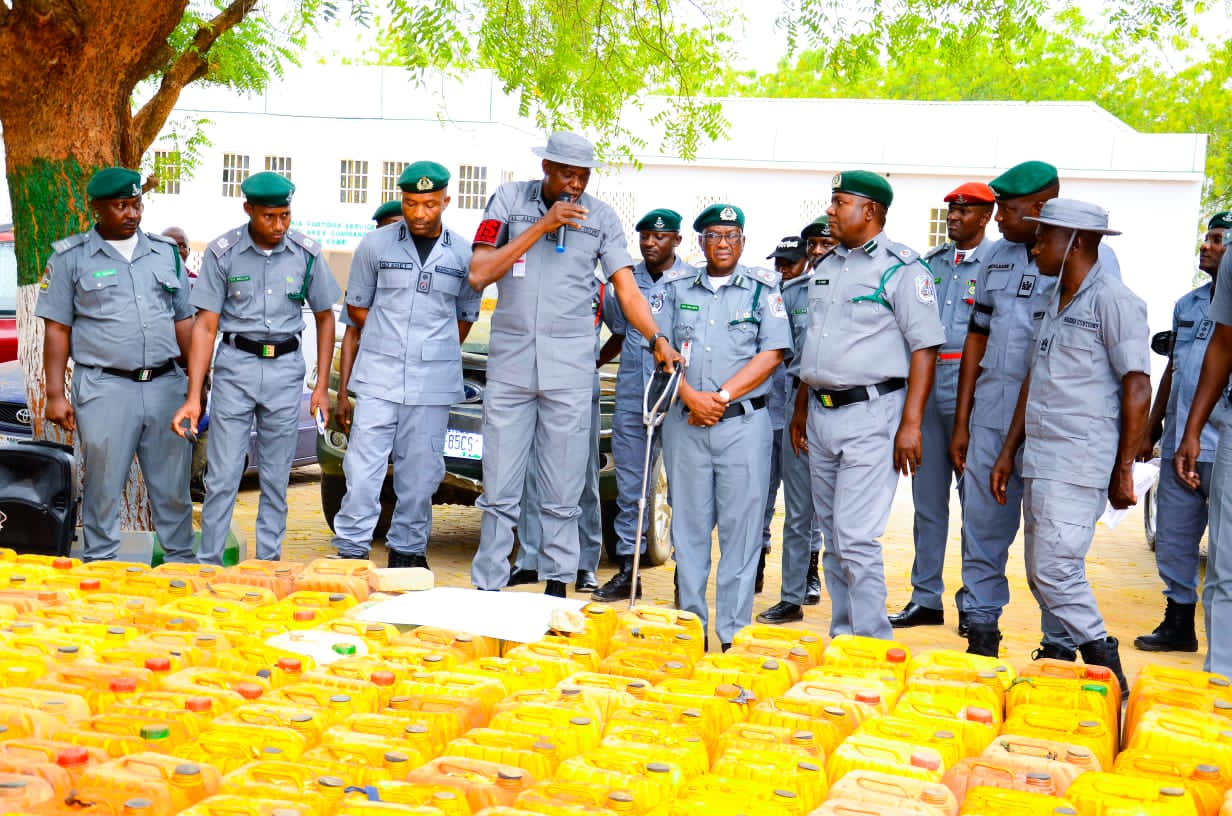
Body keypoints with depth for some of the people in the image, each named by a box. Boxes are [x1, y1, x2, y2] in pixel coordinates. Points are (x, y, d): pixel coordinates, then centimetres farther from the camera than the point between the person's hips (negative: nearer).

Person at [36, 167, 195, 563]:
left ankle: (181, 561, 18)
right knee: (103, 486, 2)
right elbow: (57, 330, 2)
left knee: (173, 485, 8)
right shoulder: (71, 257, 3)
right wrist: (55, 395, -4)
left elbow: (184, 321, 16)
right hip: (105, 388, -3)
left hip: (165, 384, 3)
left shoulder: (166, 252, 13)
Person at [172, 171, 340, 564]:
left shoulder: (307, 253, -1)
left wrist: (321, 386, 4)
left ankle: (269, 561, 17)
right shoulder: (223, 252, -6)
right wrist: (193, 396, -12)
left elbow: (325, 317, 10)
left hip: (286, 368, 2)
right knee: (222, 476, -4)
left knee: (276, 478, 7)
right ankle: (208, 564, 6)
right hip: (235, 365, -1)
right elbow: (205, 325, -6)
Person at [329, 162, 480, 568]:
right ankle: (352, 550, 4)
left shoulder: (463, 254, 4)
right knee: (363, 466, -4)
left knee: (420, 472, 5)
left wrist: (436, 351, 8)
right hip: (377, 377, -1)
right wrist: (391, 341, 5)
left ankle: (407, 550, 17)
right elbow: (356, 307, 11)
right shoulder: (375, 245, 2)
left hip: (433, 382, 1)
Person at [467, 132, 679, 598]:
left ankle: (556, 589, 10)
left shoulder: (600, 217, 6)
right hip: (510, 361, 0)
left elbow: (626, 288, 1)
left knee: (563, 496, 1)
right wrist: (540, 227, -9)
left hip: (570, 367, 0)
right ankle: (486, 589, 10)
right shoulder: (510, 200, 5)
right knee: (500, 492, 2)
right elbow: (479, 275, -4)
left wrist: (657, 339, -16)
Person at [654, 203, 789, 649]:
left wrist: (722, 397, -11)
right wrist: (691, 395, -10)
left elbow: (772, 354, -2)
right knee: (688, 525, 5)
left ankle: (735, 633, 2)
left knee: (741, 527, -3)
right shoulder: (677, 287, 12)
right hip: (685, 423, 2)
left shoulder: (763, 289, 5)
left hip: (744, 422, -2)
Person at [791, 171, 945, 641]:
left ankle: (872, 647, -3)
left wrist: (910, 424, -17)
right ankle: (842, 638, 22)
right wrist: (801, 409, 20)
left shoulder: (901, 268, -8)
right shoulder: (826, 268, 16)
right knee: (832, 538, 12)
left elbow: (925, 347, -12)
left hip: (871, 413, -8)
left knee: (855, 538, -12)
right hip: (822, 415, 8)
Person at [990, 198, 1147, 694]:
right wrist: (1009, 452, 18)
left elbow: (1137, 389, -12)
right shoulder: (1055, 303, 17)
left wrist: (1123, 471, -12)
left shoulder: (1113, 302, -9)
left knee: (1057, 572, -13)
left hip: (1080, 464, -9)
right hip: (1040, 462, 9)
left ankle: (1110, 680, -2)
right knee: (1042, 576, 10)